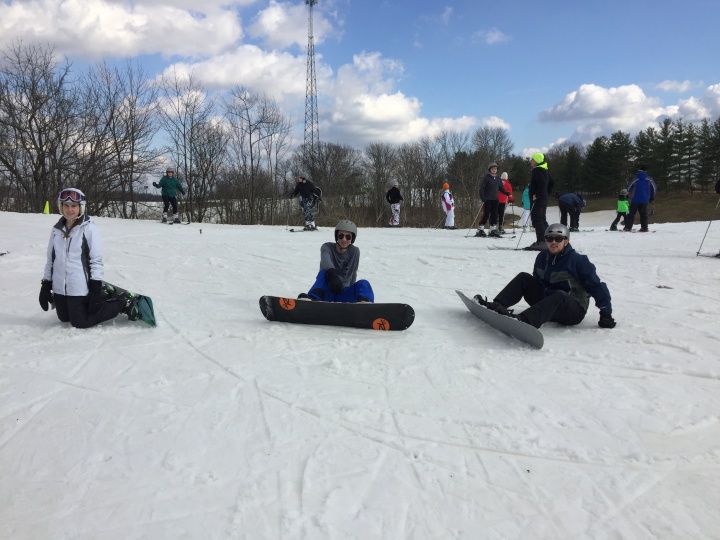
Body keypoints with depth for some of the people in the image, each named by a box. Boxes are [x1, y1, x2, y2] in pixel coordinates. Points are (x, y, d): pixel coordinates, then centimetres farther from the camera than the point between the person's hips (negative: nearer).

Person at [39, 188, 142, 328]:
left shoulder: (88, 229, -11)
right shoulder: (57, 230, 6)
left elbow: (96, 261, -12)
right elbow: (50, 259, 12)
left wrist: (96, 289, -16)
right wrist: (45, 285, 10)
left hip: (79, 288, -7)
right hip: (59, 287, 7)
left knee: (81, 322, -2)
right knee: (64, 318, 18)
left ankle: (125, 303, 9)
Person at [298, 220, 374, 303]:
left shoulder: (355, 251, 1)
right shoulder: (327, 247, -5)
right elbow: (326, 260, -28)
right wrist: (332, 273, -49)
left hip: (344, 294, 1)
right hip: (327, 292, -1)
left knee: (363, 283, -28)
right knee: (324, 272, -32)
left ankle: (364, 302, -65)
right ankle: (313, 298, -62)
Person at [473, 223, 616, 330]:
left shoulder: (577, 261, -14)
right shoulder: (542, 257, 2)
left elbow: (596, 287, -12)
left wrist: (606, 315, -13)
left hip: (574, 310, -6)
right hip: (547, 304, 6)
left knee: (559, 295, -39)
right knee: (523, 278, -6)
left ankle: (524, 320, -62)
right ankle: (497, 306, -25)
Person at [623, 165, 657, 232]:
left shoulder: (635, 179, -1)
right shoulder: (649, 179, 2)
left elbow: (629, 188, 5)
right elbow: (654, 188, 6)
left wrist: (627, 194, 27)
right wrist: (652, 197, 17)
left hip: (635, 200, -2)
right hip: (645, 200, 2)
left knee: (631, 213, 3)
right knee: (643, 214, 8)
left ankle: (628, 227, -2)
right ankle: (644, 228, 3)